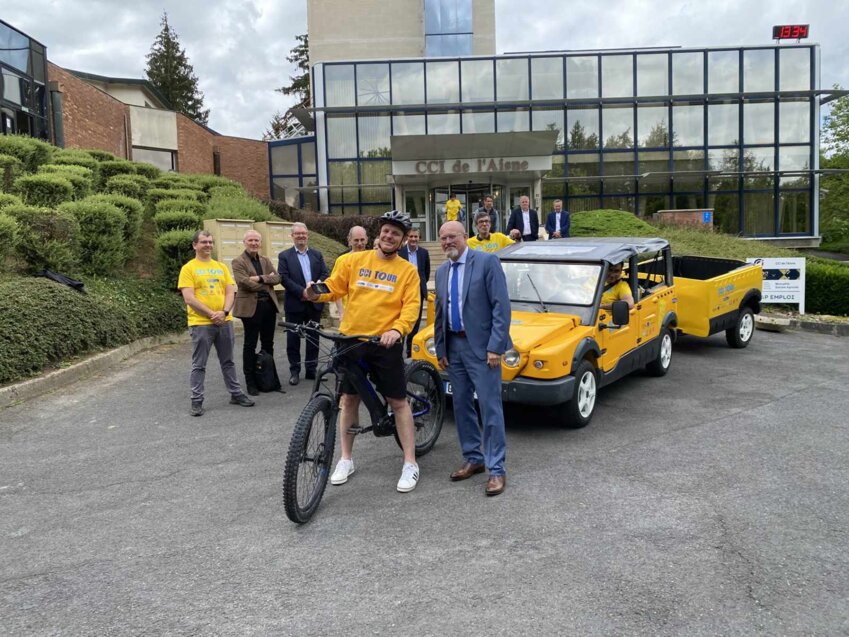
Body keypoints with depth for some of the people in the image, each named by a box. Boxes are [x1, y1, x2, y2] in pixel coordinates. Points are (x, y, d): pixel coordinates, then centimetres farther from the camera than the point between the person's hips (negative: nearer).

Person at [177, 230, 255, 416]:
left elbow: (230, 292, 6)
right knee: (199, 365, 3)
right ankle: (196, 401, 10)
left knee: (228, 361, 15)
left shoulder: (221, 267, 11)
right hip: (201, 323, -4)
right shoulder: (188, 268, -3)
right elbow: (189, 298, -11)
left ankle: (236, 394, 25)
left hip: (224, 322, 4)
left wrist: (224, 312, -12)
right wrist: (211, 314, -16)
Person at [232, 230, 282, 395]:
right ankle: (250, 382, 7)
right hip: (251, 306, -6)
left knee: (268, 343, 12)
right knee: (250, 345, 1)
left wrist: (260, 278, -15)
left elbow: (277, 277, 2)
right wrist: (267, 281, -8)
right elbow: (245, 282, -17)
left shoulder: (266, 260, 15)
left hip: (269, 304, 6)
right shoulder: (238, 261, -3)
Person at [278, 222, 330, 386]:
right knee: (293, 338, 2)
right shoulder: (284, 256, 1)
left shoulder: (317, 254, 11)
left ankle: (311, 369, 18)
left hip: (314, 303, 3)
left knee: (313, 337, 9)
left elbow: (325, 274, 3)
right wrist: (302, 292, -18)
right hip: (295, 304, -3)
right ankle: (294, 371, 11)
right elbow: (284, 278, -9)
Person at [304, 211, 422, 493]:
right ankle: (346, 459, 25)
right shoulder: (356, 260, 5)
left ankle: (410, 464, 11)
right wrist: (317, 293, -15)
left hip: (385, 343, -2)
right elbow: (335, 287, 6)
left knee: (398, 401, 2)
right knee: (349, 398, 11)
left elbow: (411, 306, -9)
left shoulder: (407, 270, 0)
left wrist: (397, 329, -26)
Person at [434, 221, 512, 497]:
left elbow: (501, 306, -13)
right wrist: (440, 349, 11)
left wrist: (495, 347, -18)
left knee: (490, 408, -4)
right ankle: (473, 458, 26)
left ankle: (496, 469, 3)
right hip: (454, 346, 7)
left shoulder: (487, 262, -9)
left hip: (481, 345, -6)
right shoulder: (441, 271, 12)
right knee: (461, 406, 12)